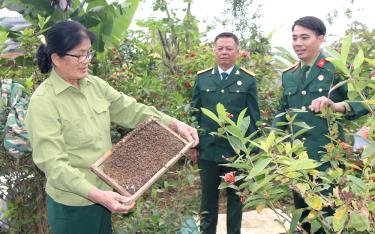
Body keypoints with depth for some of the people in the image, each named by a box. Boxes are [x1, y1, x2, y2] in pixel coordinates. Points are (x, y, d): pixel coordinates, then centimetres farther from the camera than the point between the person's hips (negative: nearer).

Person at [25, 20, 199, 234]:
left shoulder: (95, 85, 0)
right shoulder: (43, 102, -20)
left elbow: (130, 110, 4)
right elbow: (52, 162, -25)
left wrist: (174, 123, -9)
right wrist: (97, 195, -35)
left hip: (103, 194, 6)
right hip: (73, 205, -6)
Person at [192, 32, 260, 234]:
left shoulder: (248, 79, -1)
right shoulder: (202, 78, 5)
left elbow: (254, 117, 0)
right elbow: (195, 114, 7)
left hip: (237, 150, -1)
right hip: (208, 149, 2)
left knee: (235, 197, 12)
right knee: (208, 197, 13)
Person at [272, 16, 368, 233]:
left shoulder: (336, 68, -7)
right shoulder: (288, 75, 10)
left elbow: (363, 101, -15)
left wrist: (336, 106, -32)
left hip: (327, 156, -5)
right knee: (302, 215, 16)